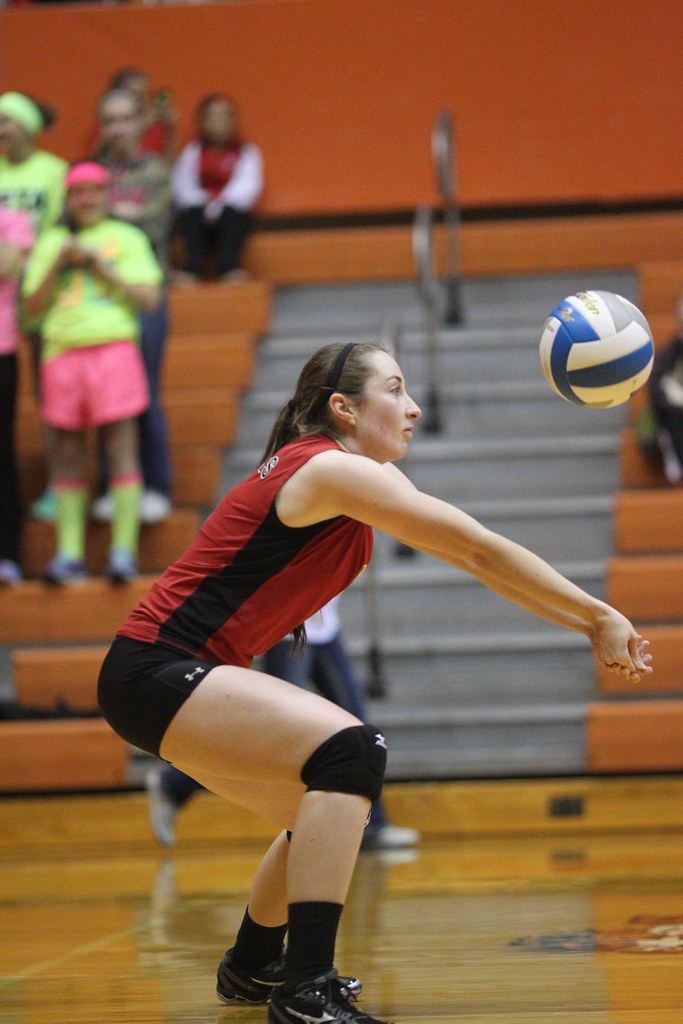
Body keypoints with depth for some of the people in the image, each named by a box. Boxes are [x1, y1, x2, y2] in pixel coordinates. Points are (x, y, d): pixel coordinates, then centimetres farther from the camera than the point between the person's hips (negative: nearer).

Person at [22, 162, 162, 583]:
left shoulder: (126, 238, 10)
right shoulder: (50, 242, 16)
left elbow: (149, 296, 0)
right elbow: (34, 306, 11)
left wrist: (102, 268, -7)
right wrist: (59, 265, -2)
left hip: (114, 347, -2)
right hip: (63, 353, 3)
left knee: (121, 445, -7)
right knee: (69, 449, 2)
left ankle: (124, 549, -7)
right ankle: (70, 552, 3)